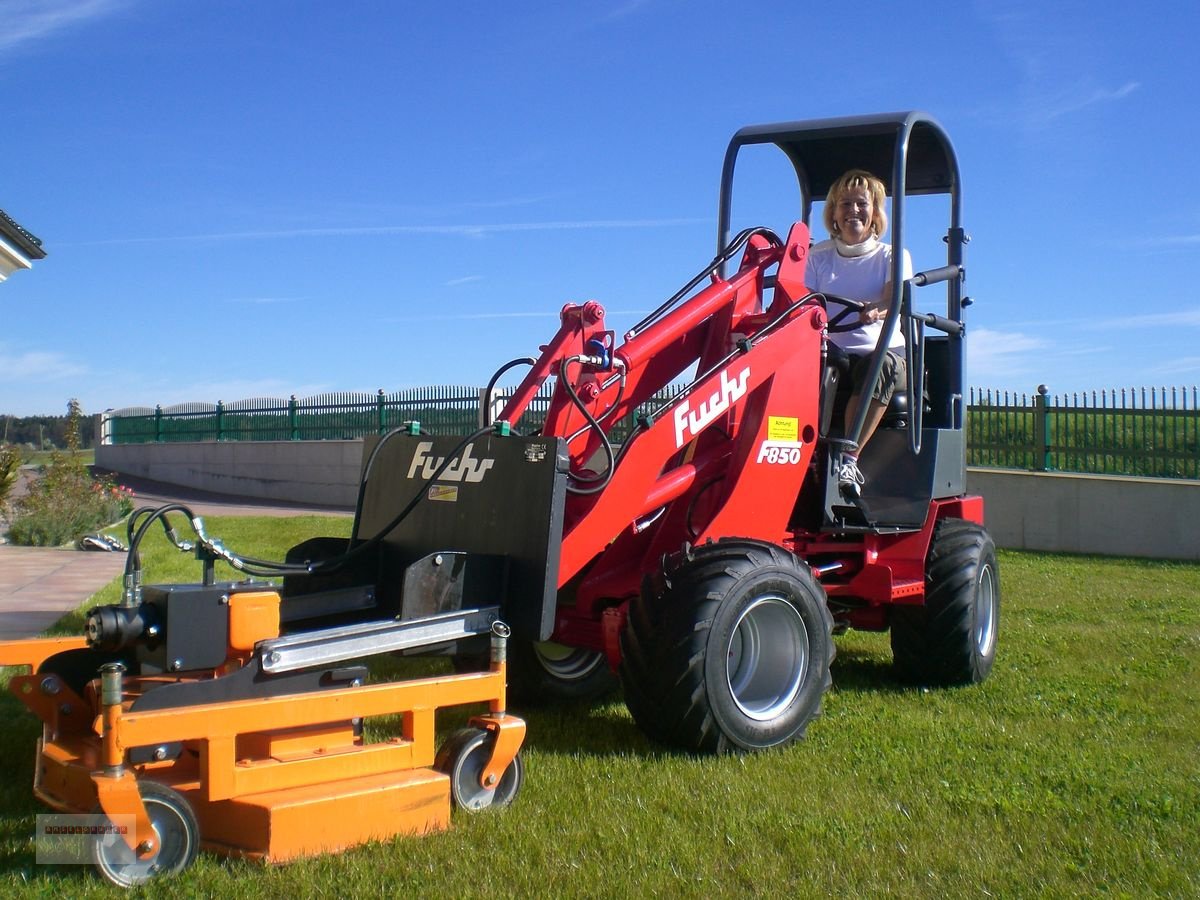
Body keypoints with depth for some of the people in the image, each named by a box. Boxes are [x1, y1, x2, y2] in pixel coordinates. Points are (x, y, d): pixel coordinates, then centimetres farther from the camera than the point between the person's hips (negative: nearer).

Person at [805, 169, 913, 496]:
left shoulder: (892, 256, 10)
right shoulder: (819, 256, 16)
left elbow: (895, 300, -11)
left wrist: (876, 311, -37)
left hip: (883, 351, -1)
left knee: (881, 364, -39)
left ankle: (848, 457, -38)